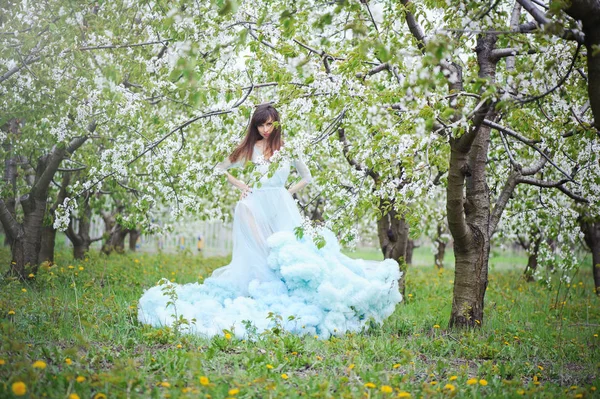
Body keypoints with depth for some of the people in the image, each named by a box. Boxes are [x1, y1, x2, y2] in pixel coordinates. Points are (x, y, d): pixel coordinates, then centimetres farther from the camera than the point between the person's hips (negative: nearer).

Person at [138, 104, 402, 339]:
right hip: (255, 207, 0)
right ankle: (257, 297, 0)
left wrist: (289, 192, 4)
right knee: (257, 255, -3)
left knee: (288, 253, -8)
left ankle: (288, 297, -6)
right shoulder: (249, 148, 6)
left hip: (282, 209, 0)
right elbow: (220, 169, 15)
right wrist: (240, 186, 5)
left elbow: (307, 177, 17)